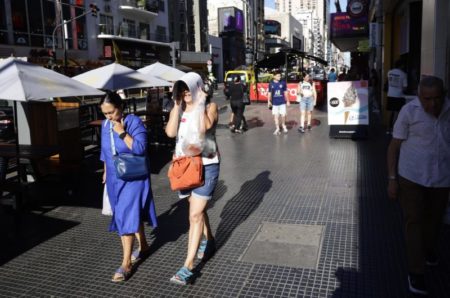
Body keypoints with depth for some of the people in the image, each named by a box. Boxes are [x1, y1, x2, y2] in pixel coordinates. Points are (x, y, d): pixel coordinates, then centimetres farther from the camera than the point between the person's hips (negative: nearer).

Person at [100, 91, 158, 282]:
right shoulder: (105, 125, 3)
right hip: (115, 179, 6)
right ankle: (143, 246, 36)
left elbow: (140, 148, -24)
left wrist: (122, 133, -26)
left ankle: (126, 263, -1)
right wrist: (106, 172, 20)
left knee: (126, 217, -8)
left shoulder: (134, 122, -16)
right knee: (132, 214, 16)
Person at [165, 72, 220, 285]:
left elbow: (205, 127, -28)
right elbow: (170, 132, -14)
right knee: (198, 209, 22)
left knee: (195, 215, -8)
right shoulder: (177, 110, 4)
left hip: (206, 165, -5)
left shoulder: (210, 107, -7)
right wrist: (177, 106, -11)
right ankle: (208, 241, 46)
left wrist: (200, 104, -18)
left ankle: (187, 267, -3)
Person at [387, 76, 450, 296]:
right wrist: (392, 179, -10)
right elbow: (394, 146, -8)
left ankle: (428, 249, 47)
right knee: (414, 221, 0)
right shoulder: (409, 111, -13)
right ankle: (415, 272, 10)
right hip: (412, 177, -4)